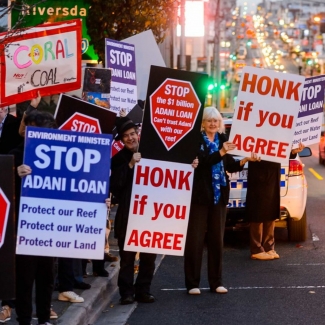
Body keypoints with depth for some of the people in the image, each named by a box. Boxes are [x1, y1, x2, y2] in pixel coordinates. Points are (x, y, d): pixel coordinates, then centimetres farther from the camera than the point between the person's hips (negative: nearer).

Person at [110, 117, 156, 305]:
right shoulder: (119, 159, 0)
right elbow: (115, 185, -13)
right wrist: (130, 165, -18)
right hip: (127, 213, -2)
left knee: (149, 255, 5)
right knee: (127, 255, -1)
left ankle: (143, 290, 15)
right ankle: (126, 292, 5)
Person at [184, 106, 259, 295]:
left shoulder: (222, 139, 10)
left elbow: (230, 167, 12)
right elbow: (202, 161, -21)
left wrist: (246, 160, -3)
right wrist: (221, 152, -30)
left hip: (219, 195, 5)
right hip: (200, 195, -5)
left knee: (217, 239, 8)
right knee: (195, 239, -2)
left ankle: (216, 282, 15)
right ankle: (192, 283, 3)